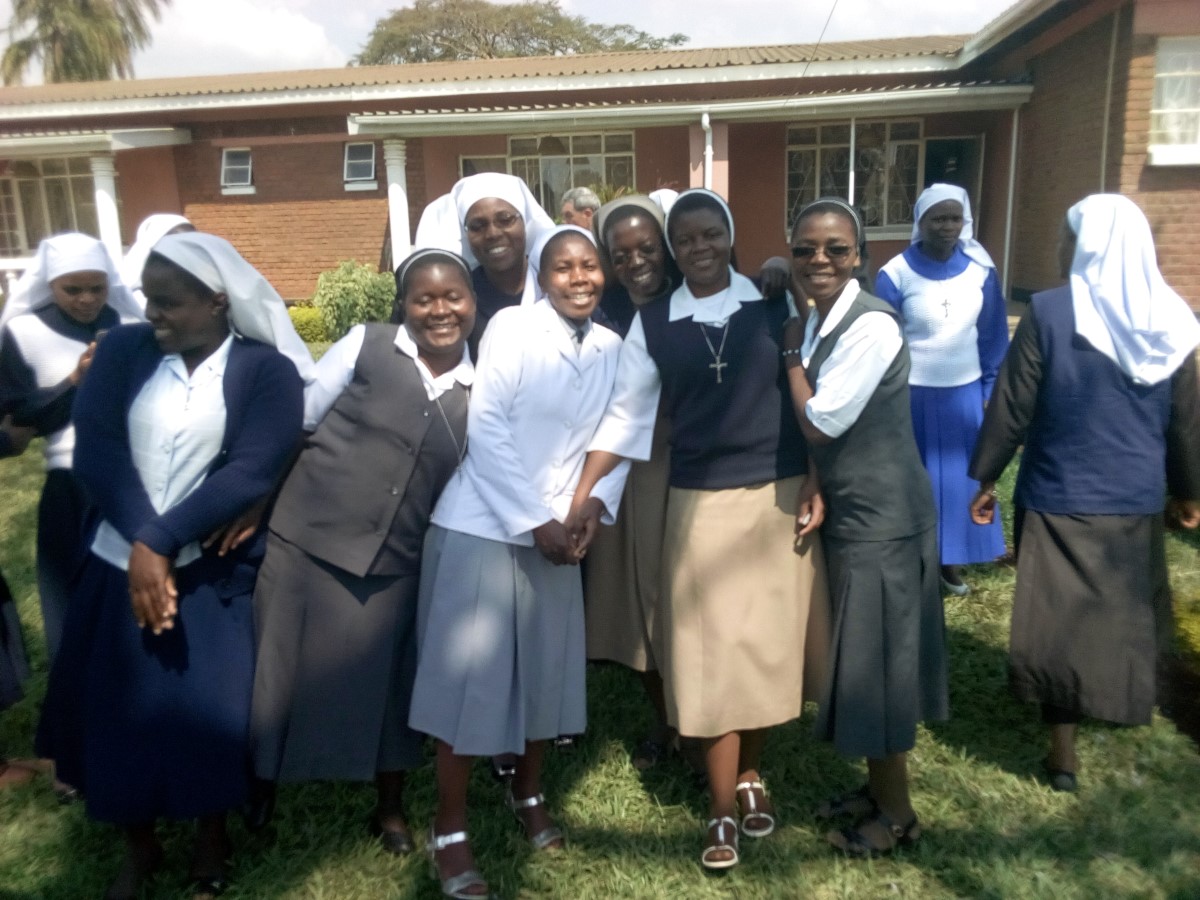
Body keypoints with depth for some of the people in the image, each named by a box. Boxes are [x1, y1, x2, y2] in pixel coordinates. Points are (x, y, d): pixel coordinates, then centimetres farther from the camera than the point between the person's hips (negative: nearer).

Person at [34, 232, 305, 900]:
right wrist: (141, 545, -20)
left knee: (207, 713, 1)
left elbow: (251, 473, -16)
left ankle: (212, 846, 29)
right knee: (118, 708, 9)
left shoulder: (268, 371, -7)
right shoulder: (123, 351, 2)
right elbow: (97, 449, -8)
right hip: (121, 564, 3)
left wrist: (162, 541, -21)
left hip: (213, 574, -3)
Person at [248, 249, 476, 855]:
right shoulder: (365, 346, -4)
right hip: (307, 539, -1)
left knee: (384, 687, 14)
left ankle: (389, 809, 38)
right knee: (291, 676, 11)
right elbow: (295, 422, -1)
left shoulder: (479, 388, 3)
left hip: (392, 564, 2)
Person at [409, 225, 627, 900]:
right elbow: (486, 428, -15)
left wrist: (594, 505, -11)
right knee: (471, 675, 0)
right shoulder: (511, 327, -10)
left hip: (558, 533, 5)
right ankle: (450, 831, 16)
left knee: (550, 670, 13)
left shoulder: (612, 348, 6)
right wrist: (534, 522, -16)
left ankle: (528, 793, 37)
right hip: (483, 527, -5)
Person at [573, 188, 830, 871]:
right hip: (701, 502, -1)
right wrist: (580, 499, -8)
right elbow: (626, 416, -2)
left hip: (780, 496, 1)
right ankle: (723, 808, 19)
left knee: (771, 640, 11)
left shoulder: (773, 305, 0)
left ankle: (752, 773, 34)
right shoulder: (653, 323, 0)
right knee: (715, 652, 4)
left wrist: (816, 484, -3)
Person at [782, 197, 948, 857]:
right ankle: (876, 788, 38)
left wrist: (791, 354, -10)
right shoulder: (815, 322, 7)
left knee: (878, 663, 5)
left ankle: (897, 813, 26)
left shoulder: (871, 325, -21)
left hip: (882, 518, -9)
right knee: (859, 659, 19)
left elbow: (819, 425, -20)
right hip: (849, 512, 9)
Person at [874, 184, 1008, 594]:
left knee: (961, 478, 11)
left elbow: (992, 336, 6)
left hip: (965, 395, 3)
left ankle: (952, 563, 26)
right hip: (913, 395, -3)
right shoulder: (895, 275, -11)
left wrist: (991, 392, 6)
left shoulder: (981, 271, -2)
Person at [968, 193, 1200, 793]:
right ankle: (1116, 702, 38)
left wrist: (986, 478, 0)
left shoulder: (1048, 312, -12)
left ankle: (1063, 747, 15)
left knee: (1060, 616, 8)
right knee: (1126, 614, 21)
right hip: (1138, 498, 4)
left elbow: (1011, 406, -10)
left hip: (1059, 496, -3)